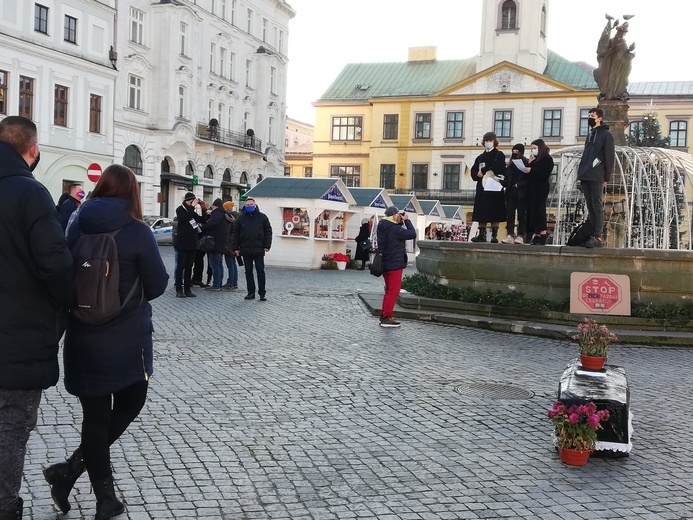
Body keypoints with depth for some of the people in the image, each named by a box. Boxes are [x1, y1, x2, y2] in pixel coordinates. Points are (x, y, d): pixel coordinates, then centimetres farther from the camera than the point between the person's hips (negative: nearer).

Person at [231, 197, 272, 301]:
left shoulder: (262, 217, 4)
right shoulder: (241, 218, 8)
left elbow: (268, 232, 4)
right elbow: (235, 233, 8)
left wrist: (267, 246, -5)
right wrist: (235, 248, 1)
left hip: (259, 250, -2)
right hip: (245, 250, 2)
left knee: (260, 271, -2)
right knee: (248, 272, 7)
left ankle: (262, 293, 2)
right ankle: (251, 292, 13)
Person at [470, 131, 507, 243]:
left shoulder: (499, 155, 4)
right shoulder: (480, 157, 19)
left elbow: (498, 169, -11)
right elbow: (474, 172, 12)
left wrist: (483, 172, -8)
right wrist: (478, 175, -10)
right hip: (482, 188, 5)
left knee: (494, 213, -6)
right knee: (481, 213, 1)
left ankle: (494, 235, -5)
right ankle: (482, 235, 4)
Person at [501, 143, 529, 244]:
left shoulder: (526, 164, -2)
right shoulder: (510, 165, 17)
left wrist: (518, 185, -17)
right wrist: (501, 182, -1)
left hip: (521, 193, -6)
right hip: (510, 193, 6)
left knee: (521, 215, -2)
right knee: (509, 214, 1)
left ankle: (520, 236, -2)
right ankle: (510, 235, 0)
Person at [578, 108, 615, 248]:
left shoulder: (606, 135, -3)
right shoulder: (590, 135, 21)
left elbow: (610, 157, -7)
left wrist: (606, 177, -9)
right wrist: (581, 173, 14)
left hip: (596, 177, -7)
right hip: (585, 177, 7)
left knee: (597, 207, -8)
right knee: (590, 207, 7)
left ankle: (598, 237, -9)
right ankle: (593, 234, 9)